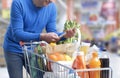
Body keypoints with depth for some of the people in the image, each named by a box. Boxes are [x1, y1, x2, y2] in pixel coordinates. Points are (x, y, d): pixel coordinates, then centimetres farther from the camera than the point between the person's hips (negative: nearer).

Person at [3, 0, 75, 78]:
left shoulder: (51, 7, -11)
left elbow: (52, 33, -7)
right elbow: (17, 34, -28)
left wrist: (64, 35, -28)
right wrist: (42, 36, -40)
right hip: (14, 49, -3)